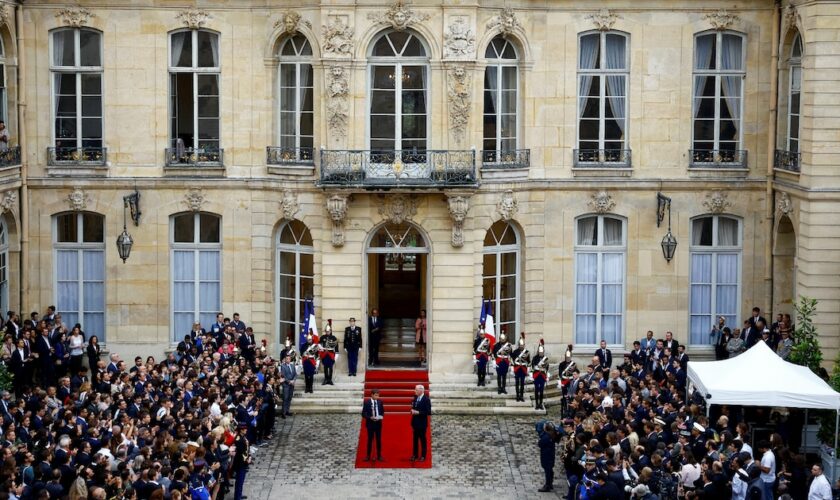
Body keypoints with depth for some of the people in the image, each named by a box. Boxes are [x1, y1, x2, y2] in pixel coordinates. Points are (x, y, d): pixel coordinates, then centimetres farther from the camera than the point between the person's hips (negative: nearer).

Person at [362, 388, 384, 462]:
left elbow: (382, 411, 11)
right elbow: (363, 413, -7)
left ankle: (379, 456, 15)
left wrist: (381, 417, -10)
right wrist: (370, 417, -21)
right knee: (370, 439, 5)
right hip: (370, 423, -3)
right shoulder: (366, 402, -8)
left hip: (378, 423, 3)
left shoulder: (380, 402, 2)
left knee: (379, 440, 7)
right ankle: (368, 456, 15)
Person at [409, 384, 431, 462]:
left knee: (422, 439, 2)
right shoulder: (415, 398, 8)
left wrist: (418, 412, -21)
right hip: (415, 422, 7)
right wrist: (412, 410, -5)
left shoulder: (426, 399, -14)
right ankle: (415, 455, 19)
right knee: (415, 439, 11)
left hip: (422, 423, -7)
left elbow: (428, 412, -17)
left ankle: (423, 456, 9)